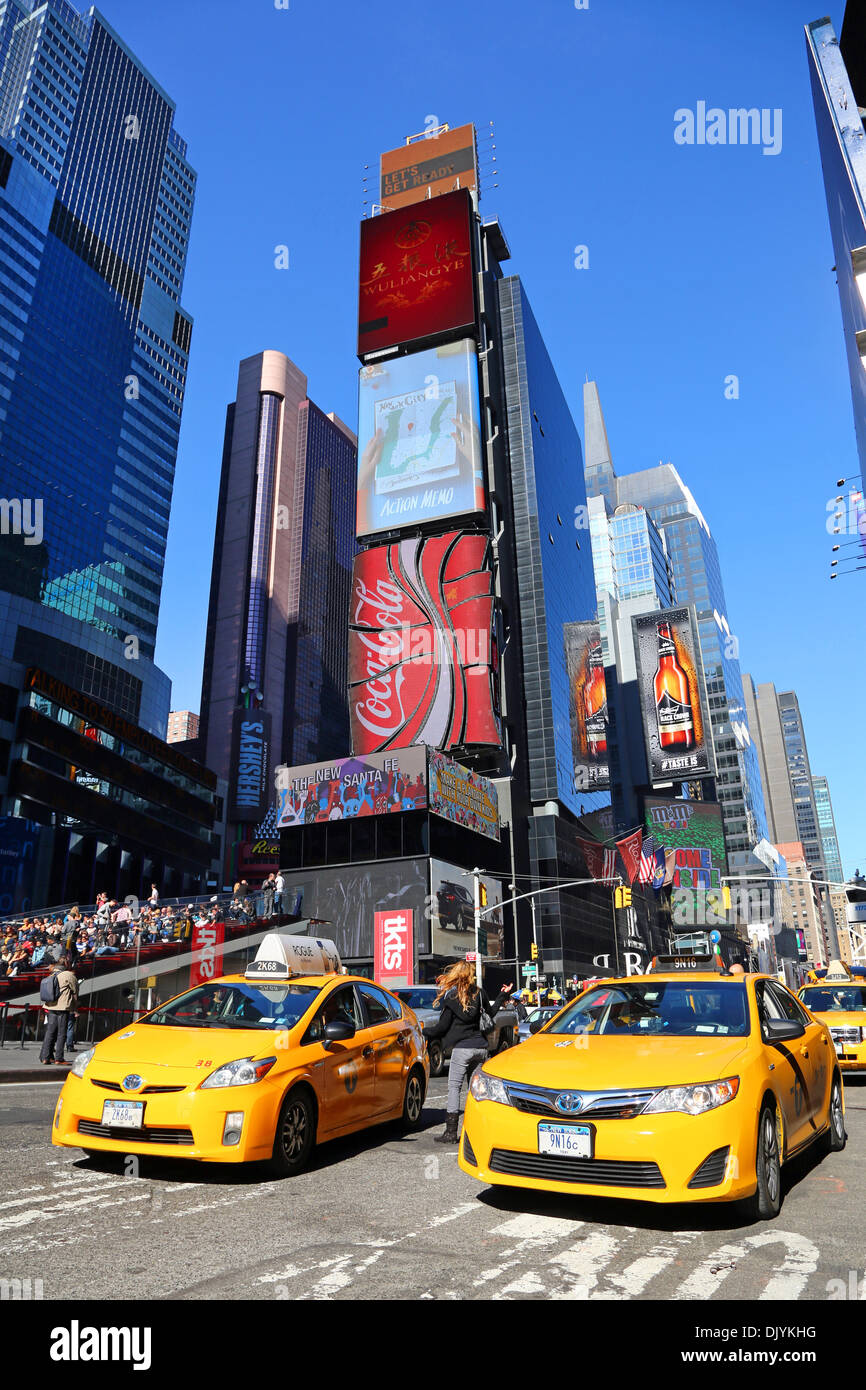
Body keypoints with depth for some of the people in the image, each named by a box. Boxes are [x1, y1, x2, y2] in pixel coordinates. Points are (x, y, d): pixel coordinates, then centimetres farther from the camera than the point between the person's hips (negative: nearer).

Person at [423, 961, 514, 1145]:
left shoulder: (450, 995, -6)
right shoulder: (477, 992, 6)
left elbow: (443, 1026, -5)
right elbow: (491, 1011, 21)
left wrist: (424, 1031, 10)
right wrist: (504, 995, 33)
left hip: (462, 1047, -5)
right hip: (480, 1047, 5)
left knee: (454, 1088, 0)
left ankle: (451, 1132, -2)